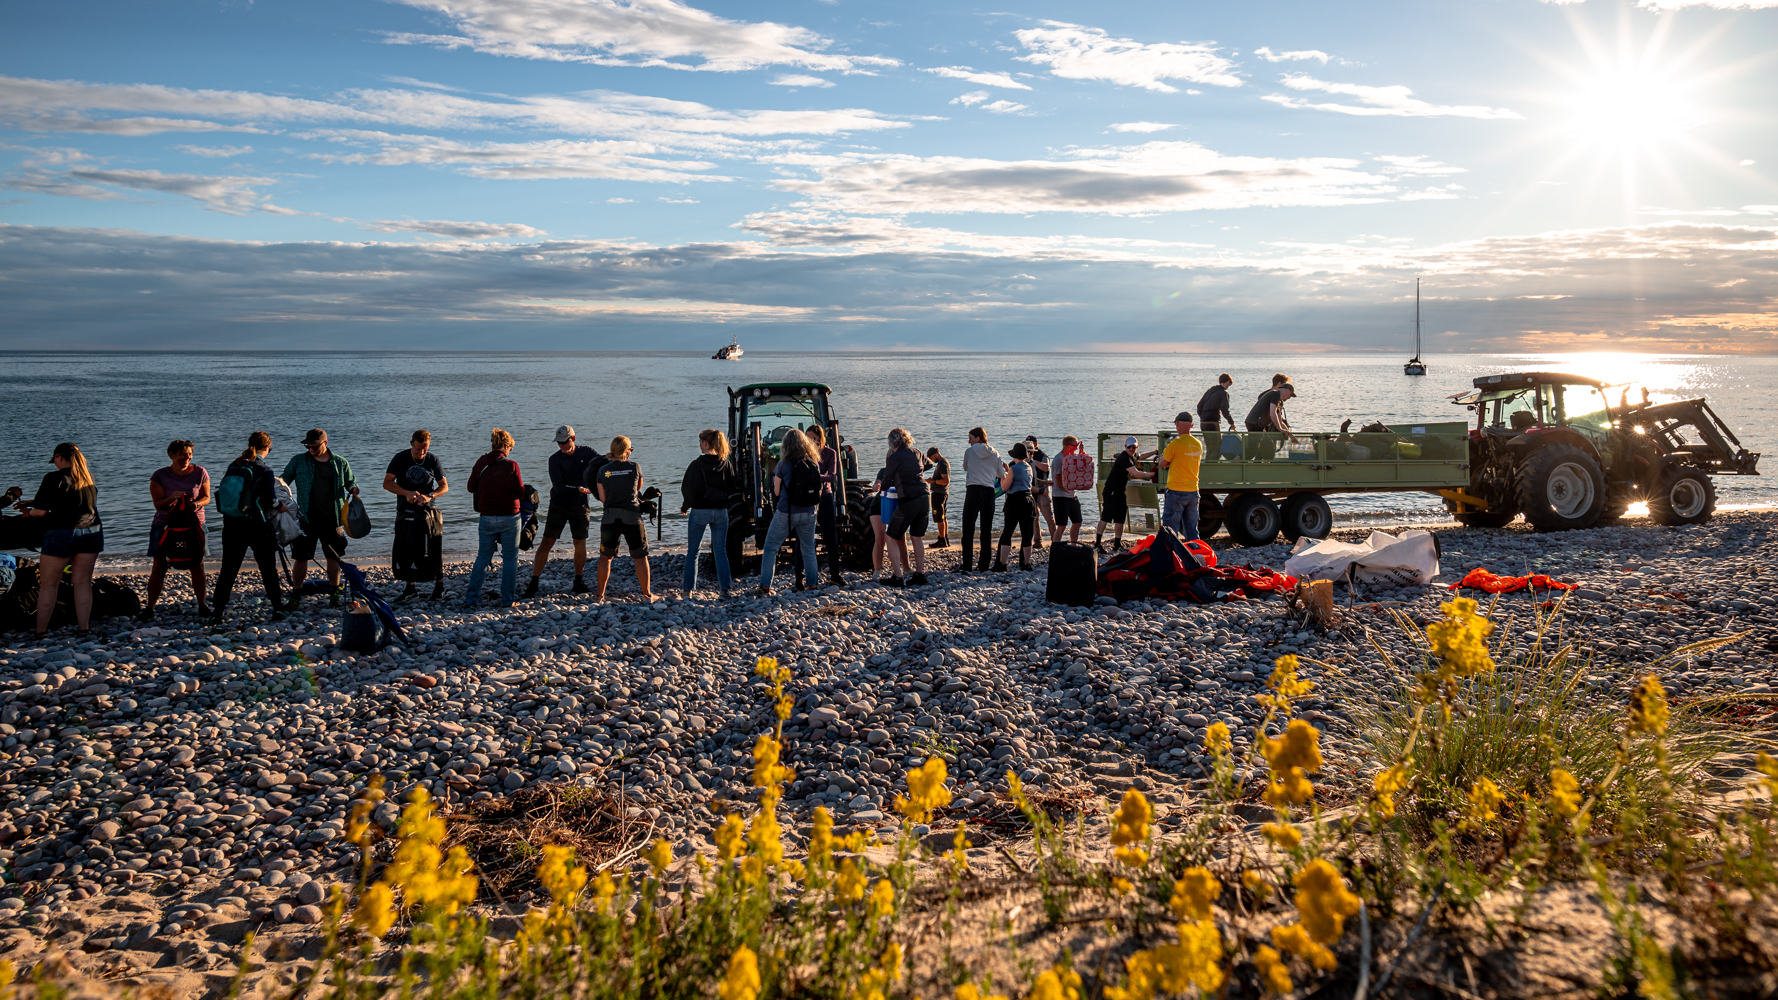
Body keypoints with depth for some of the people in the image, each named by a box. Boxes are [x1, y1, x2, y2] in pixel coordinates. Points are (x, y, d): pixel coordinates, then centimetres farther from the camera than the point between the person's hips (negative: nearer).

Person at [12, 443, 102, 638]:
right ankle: (83, 629, 5)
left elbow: (40, 511, -12)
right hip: (91, 532, 5)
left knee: (48, 584, 6)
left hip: (62, 533, -5)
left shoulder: (54, 478, -10)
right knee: (83, 583, 7)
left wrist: (29, 511, 11)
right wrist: (32, 502, 25)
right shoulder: (88, 476, 10)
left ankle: (41, 632, 8)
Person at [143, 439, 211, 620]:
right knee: (158, 567, -2)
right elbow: (158, 504, -8)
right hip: (164, 525, -1)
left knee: (197, 566, 2)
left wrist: (198, 503, -21)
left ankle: (202, 605, 15)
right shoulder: (159, 476, -5)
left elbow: (207, 497, 2)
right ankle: (149, 608, 4)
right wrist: (172, 498, -28)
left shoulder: (200, 472, -2)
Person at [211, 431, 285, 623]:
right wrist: (278, 506, 11)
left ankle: (216, 612, 9)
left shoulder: (232, 467, 4)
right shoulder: (264, 470, -11)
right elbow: (271, 501, -11)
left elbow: (224, 496, 9)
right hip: (258, 526, -4)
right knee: (268, 570, 9)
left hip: (232, 525, 4)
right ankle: (277, 609, 13)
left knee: (228, 570, 10)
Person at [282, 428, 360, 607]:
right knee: (301, 557, -1)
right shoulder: (298, 461, 4)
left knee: (334, 557, 8)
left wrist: (354, 488, -8)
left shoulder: (340, 463, 6)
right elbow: (282, 482, 6)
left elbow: (351, 482, 16)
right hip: (307, 519, -1)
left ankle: (334, 594, 22)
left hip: (332, 519, 1)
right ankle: (296, 595, 10)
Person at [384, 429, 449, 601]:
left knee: (433, 550, -3)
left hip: (427, 511, -1)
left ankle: (439, 585, 13)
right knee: (404, 551, 2)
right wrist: (407, 493, -20)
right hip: (405, 511, 1)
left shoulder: (433, 460, -1)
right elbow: (387, 483, -4)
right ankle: (410, 588, 13)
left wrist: (430, 496, -17)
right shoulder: (400, 458, -2)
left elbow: (444, 487, 3)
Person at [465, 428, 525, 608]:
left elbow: (471, 488, 10)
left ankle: (471, 598, 11)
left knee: (483, 557, 14)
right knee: (510, 559, 7)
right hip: (509, 517, -3)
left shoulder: (480, 463, 0)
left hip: (487, 518, 3)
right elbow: (521, 493, -7)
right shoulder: (511, 465, -11)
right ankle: (507, 600, 8)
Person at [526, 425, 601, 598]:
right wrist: (579, 490, -28)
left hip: (580, 506, 2)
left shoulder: (585, 452, 1)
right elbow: (559, 487, -16)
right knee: (547, 543, -5)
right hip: (558, 506, -2)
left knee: (580, 545, 5)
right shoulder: (555, 459, -8)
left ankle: (578, 582, 20)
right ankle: (533, 583, -2)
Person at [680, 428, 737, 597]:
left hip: (699, 511, -3)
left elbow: (688, 489, -9)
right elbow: (734, 488, 3)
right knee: (721, 552, 9)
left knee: (692, 552, 7)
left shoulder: (697, 464, -12)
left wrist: (685, 507, 6)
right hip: (721, 512, 3)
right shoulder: (726, 464, -1)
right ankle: (725, 588, 6)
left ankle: (689, 589, 7)